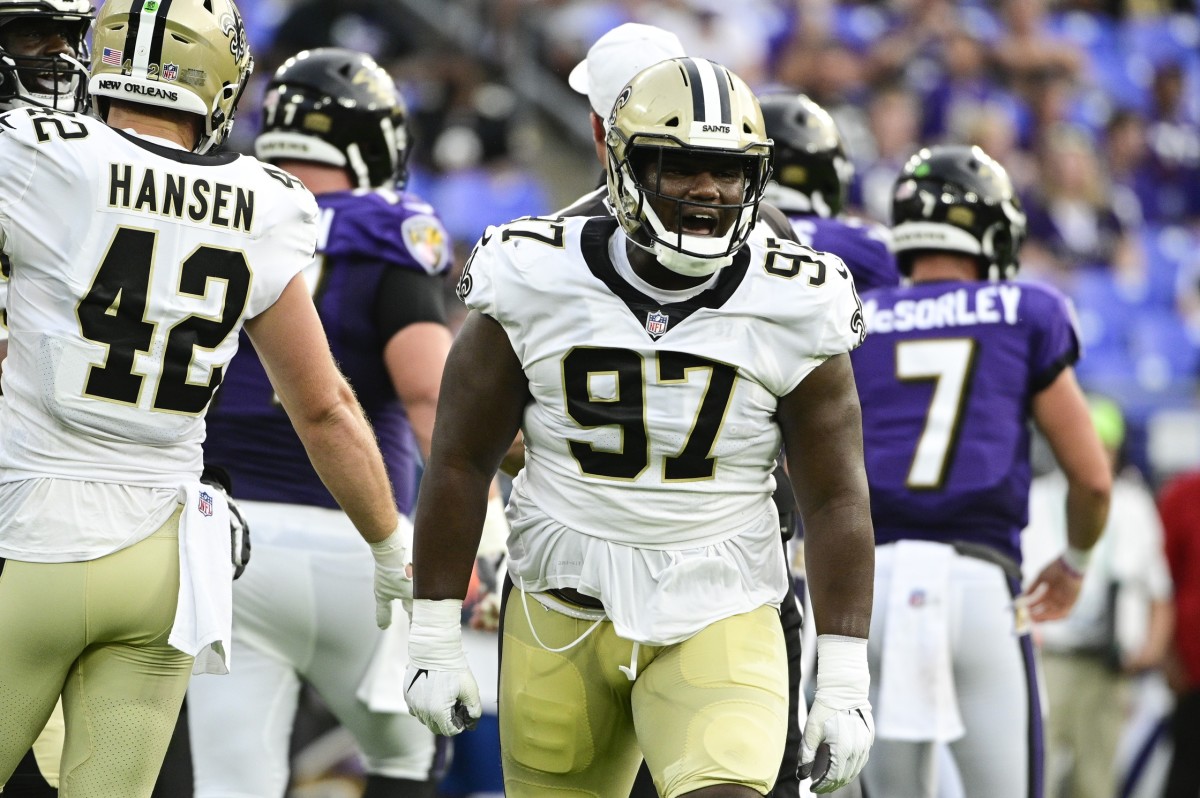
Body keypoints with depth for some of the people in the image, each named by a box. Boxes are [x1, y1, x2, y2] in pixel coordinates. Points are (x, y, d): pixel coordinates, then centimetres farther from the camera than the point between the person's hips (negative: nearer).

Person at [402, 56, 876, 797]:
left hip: (718, 620, -1)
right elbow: (461, 463, 1)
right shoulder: (537, 289, -7)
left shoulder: (789, 312, -6)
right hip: (564, 616, 1)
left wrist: (845, 680, -3)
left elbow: (836, 500, 0)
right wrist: (433, 639, 2)